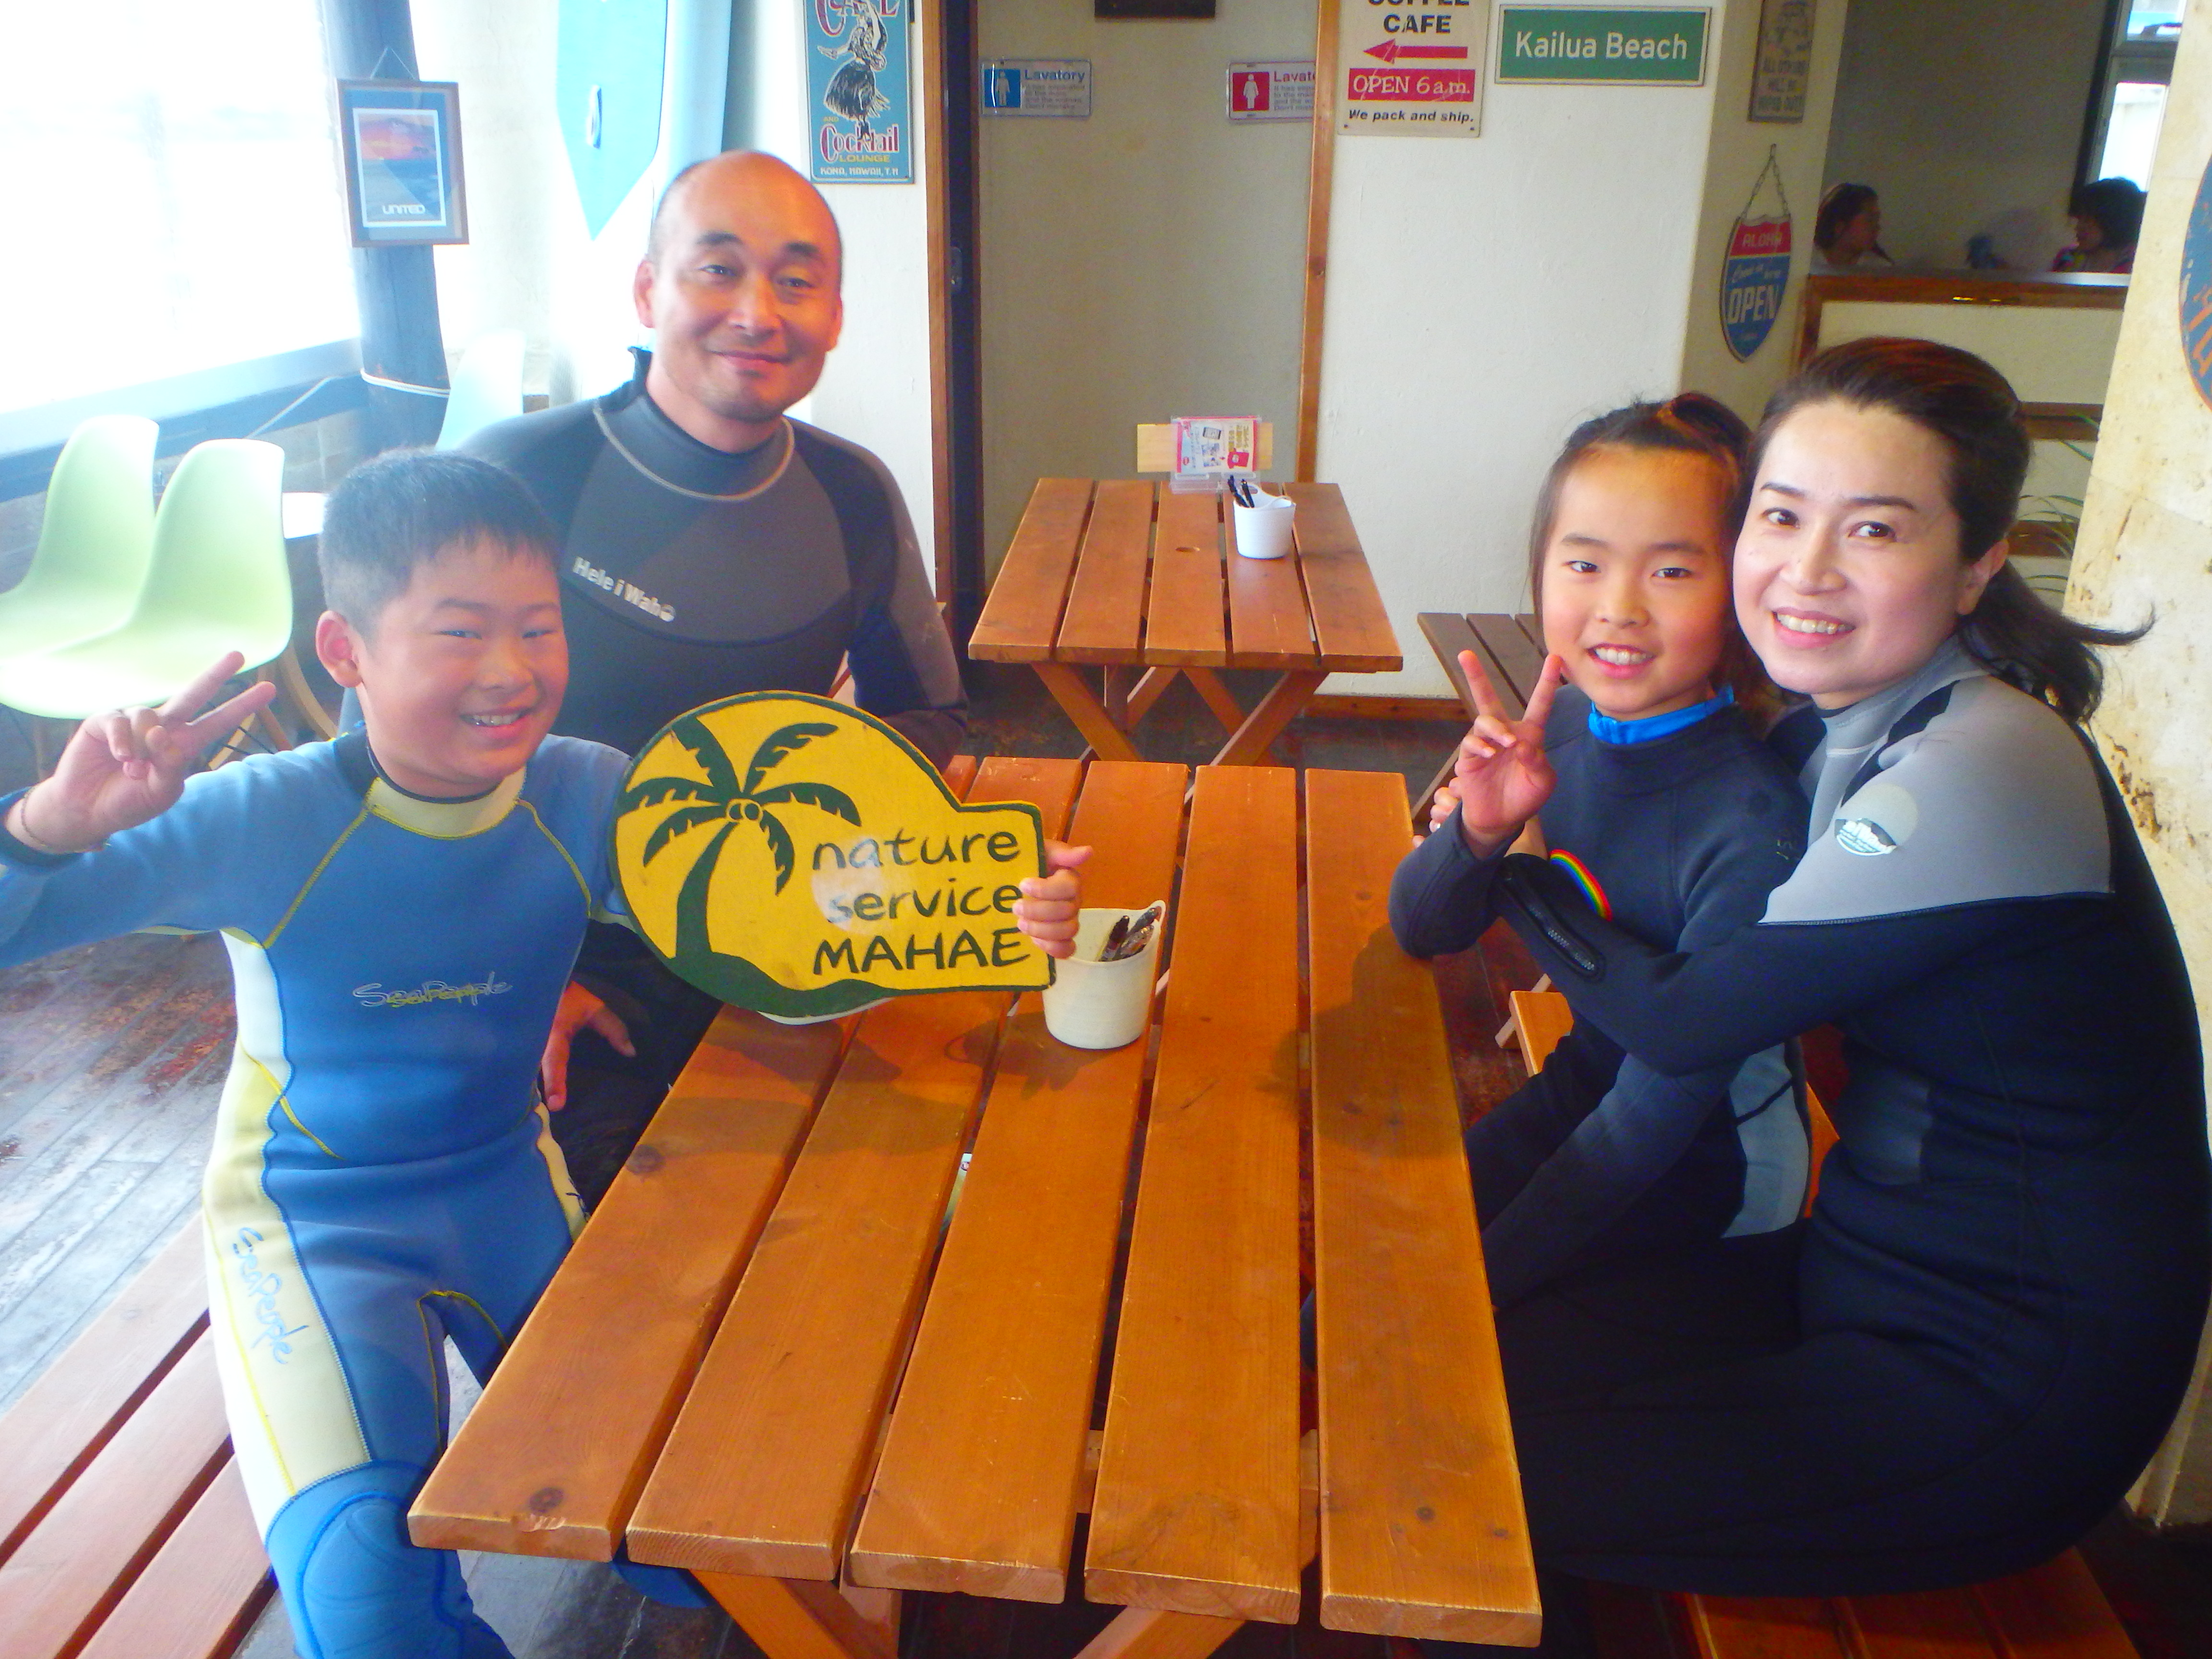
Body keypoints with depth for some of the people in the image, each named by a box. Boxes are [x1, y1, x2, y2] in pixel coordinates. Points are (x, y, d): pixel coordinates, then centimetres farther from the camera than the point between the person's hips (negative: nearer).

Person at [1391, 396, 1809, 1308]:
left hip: (1709, 1164, -5)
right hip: (1585, 1084, 5)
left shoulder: (1752, 828, -30)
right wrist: (1479, 829, -25)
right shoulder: (1563, 727, -12)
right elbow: (1421, 930, -3)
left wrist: (1475, 1286, -21)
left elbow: (1657, 1119, -25)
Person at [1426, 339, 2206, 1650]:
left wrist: (1521, 865, -4)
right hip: (1873, 1265, 8)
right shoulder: (1849, 729, 2)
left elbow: (1682, 1023, -20)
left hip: (2007, 1387, -8)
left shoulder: (1979, 779, -26)